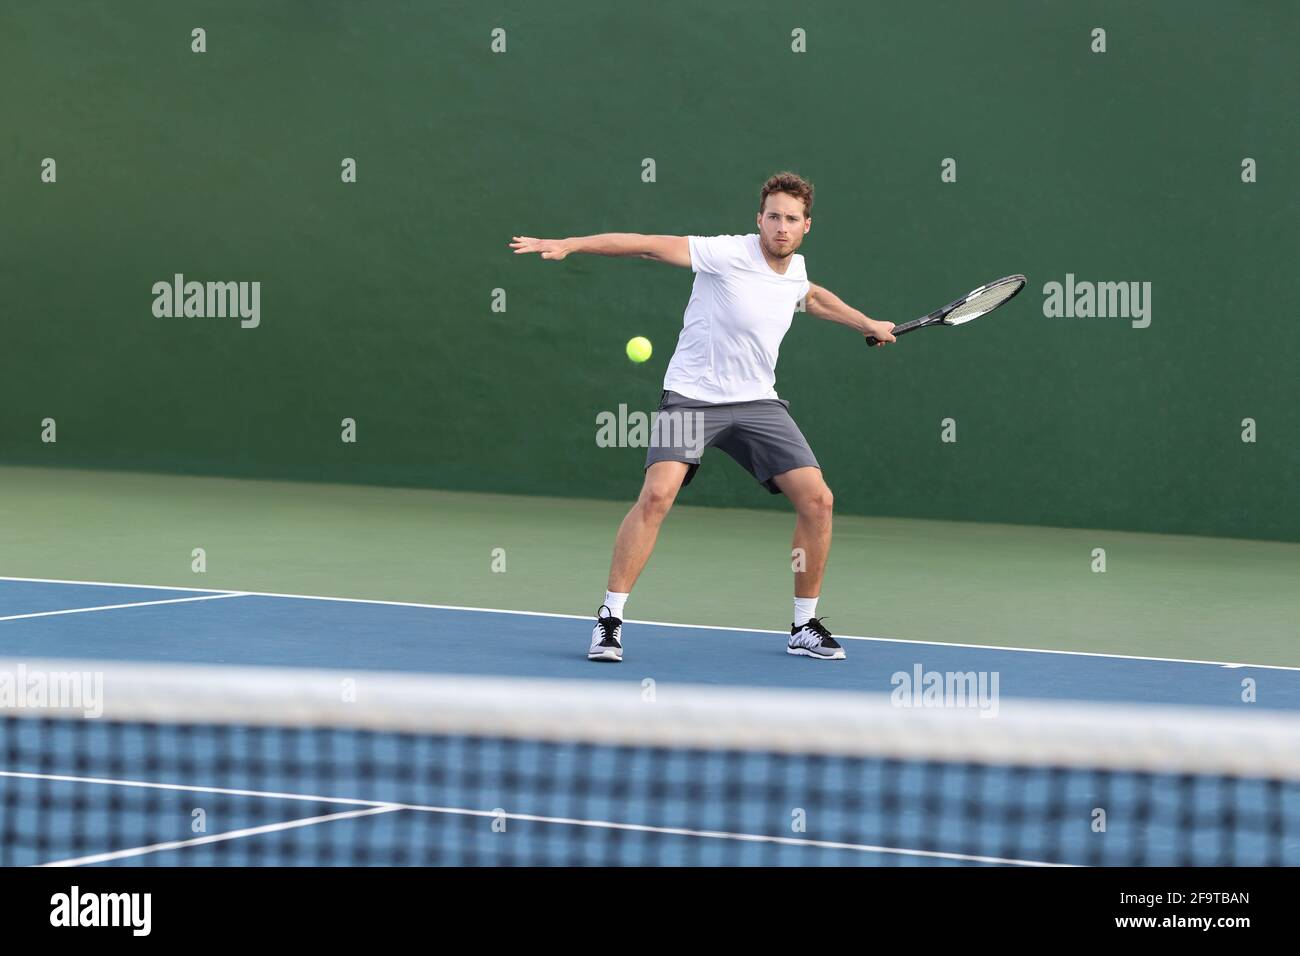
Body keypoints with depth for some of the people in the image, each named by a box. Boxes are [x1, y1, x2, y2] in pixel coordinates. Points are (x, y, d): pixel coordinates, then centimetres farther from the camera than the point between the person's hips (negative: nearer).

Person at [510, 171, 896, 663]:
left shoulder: (795, 270, 5)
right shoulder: (729, 254, -16)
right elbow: (649, 245, -23)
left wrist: (867, 324, 39)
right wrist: (568, 244, -31)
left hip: (757, 402, 6)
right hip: (692, 396, -6)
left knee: (817, 500, -6)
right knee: (657, 494, -25)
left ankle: (805, 627, 11)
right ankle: (609, 620, -15)